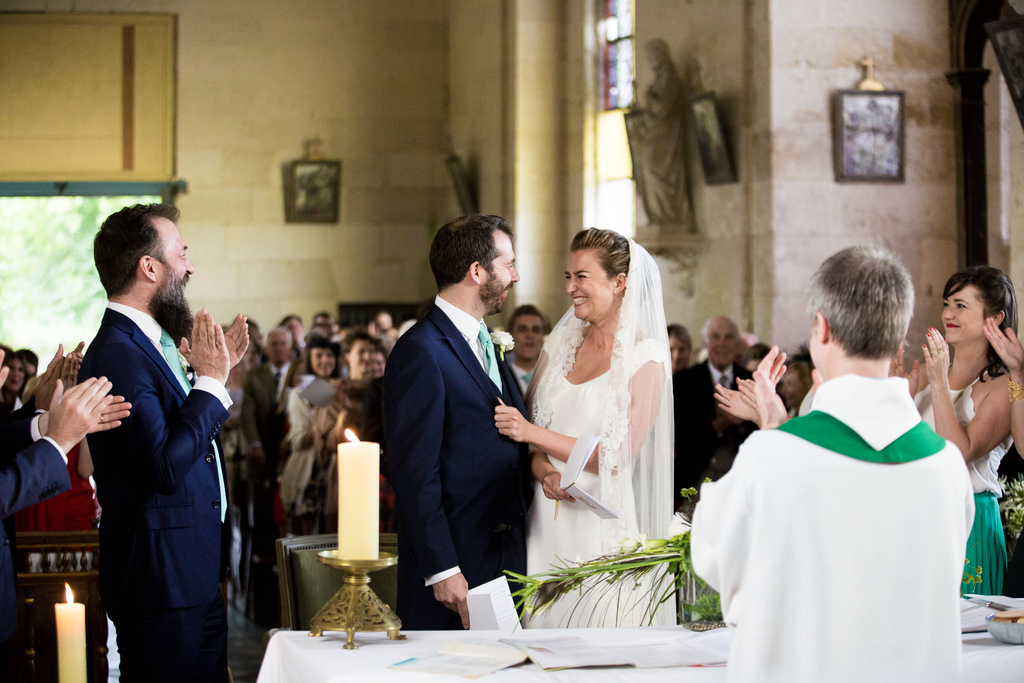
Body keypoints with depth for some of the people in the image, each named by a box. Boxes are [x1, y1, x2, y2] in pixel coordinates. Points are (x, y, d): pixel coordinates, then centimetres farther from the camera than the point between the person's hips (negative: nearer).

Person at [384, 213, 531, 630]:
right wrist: (442, 571, -19)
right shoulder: (421, 352, -13)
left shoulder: (489, 346, 17)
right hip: (455, 566, -8)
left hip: (506, 559, 8)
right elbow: (414, 473, -17)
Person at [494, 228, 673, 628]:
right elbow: (526, 431, 11)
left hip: (602, 525, -4)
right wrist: (544, 471, -10)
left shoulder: (645, 359, -6)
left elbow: (618, 456, -10)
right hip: (546, 521, 4)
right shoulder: (560, 343, 10)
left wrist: (533, 433, -13)